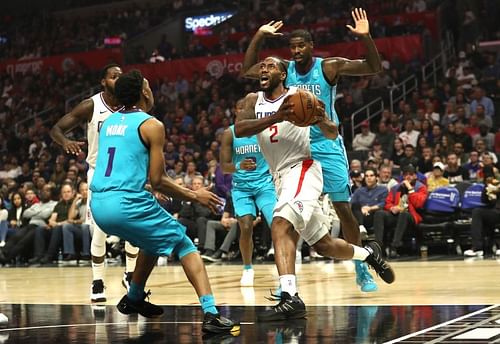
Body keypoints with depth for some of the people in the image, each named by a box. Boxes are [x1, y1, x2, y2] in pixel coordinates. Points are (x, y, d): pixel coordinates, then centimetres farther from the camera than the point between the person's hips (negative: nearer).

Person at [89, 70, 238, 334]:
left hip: (99, 206, 7)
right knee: (185, 246, 6)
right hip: (127, 204, -7)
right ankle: (211, 315, -8)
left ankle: (134, 299, 40)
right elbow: (157, 181, -5)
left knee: (154, 240, 32)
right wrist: (195, 196, 7)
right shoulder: (151, 125, -4)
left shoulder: (108, 122, 16)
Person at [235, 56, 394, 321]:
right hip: (281, 177, 6)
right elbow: (238, 130, -13)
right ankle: (368, 253, 40)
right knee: (322, 245, 14)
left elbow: (333, 135, -1)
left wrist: (321, 121, -25)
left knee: (280, 225, -30)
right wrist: (276, 117, -27)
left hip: (302, 168, -6)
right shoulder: (253, 100, 9)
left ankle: (290, 298, -40)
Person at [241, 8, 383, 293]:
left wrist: (366, 37, -30)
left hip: (328, 146, -3)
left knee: (344, 208, -3)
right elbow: (247, 70, 7)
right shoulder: (284, 69, 2)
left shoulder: (330, 67, -8)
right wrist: (259, 36, -2)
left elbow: (374, 68, -14)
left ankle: (361, 269, 11)